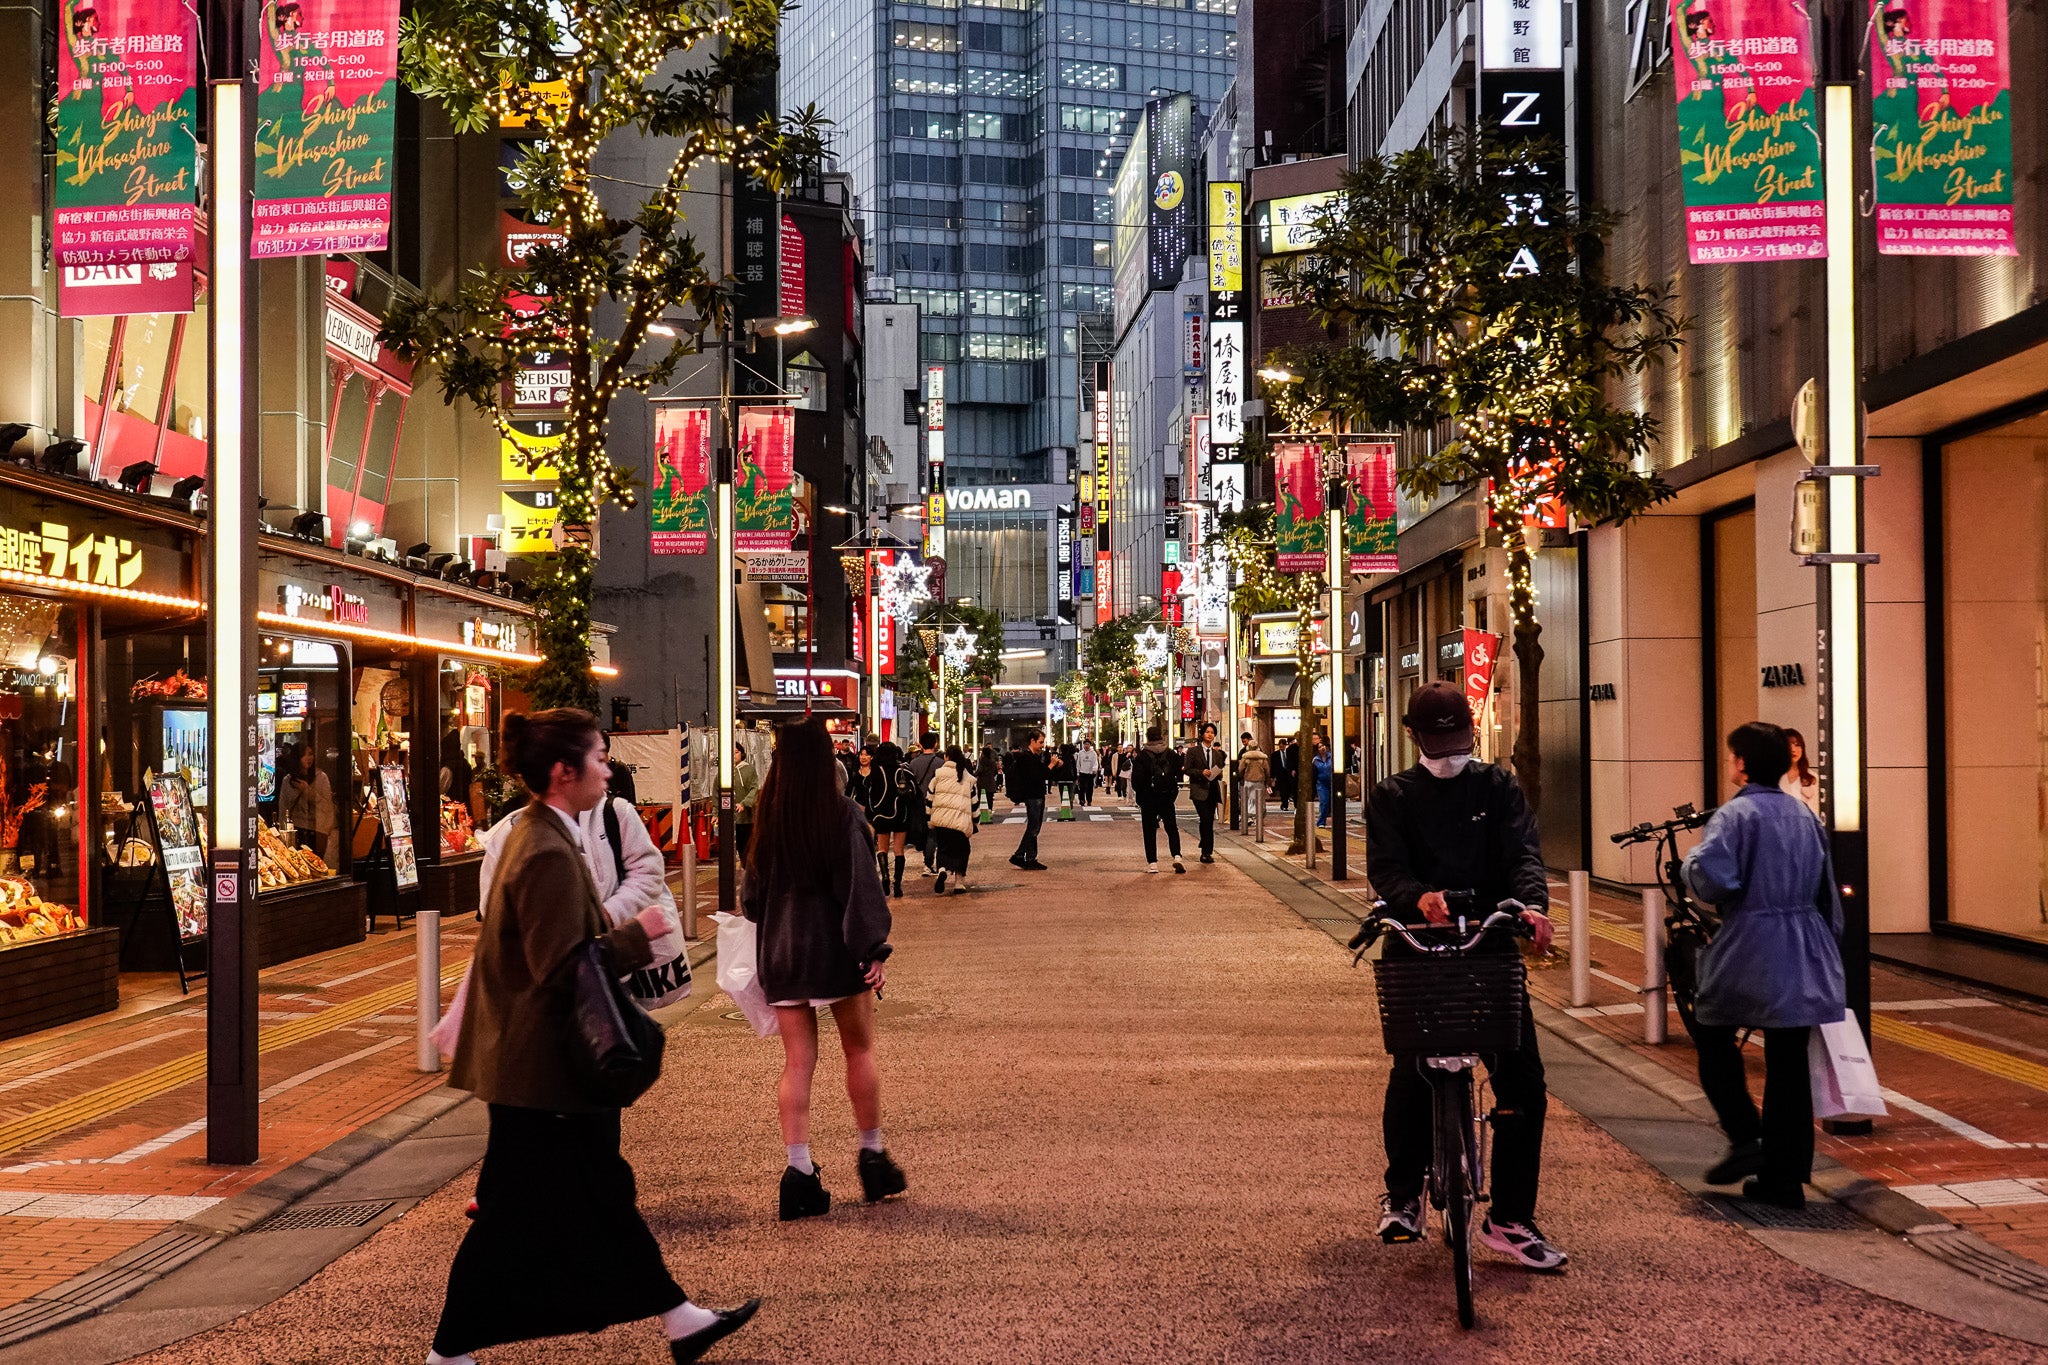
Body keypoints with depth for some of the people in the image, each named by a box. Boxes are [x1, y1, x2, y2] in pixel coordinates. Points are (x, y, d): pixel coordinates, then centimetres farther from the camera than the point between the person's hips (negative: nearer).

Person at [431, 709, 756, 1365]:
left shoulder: (535, 836, 10)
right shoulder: (549, 855, -23)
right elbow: (561, 971, -25)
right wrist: (637, 934, -16)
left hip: (536, 1058, 11)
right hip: (541, 1066, -11)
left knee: (603, 1194, 15)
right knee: (514, 1218, 2)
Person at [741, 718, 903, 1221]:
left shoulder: (767, 818, 1)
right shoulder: (843, 814, -11)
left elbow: (752, 888, 10)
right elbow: (860, 888, -14)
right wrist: (874, 950, -10)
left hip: (779, 953, 3)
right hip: (834, 952, -3)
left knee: (797, 1062, 7)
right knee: (859, 1051, 13)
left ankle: (799, 1172, 3)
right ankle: (872, 1156, 21)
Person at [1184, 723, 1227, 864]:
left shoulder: (1217, 753, 15)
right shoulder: (1193, 751, 1)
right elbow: (1188, 769, -3)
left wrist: (1219, 774, -3)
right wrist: (1201, 772, -18)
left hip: (1213, 790, 5)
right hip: (1199, 790, -5)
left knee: (1209, 821, 6)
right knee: (1206, 820, -16)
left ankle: (1206, 852, 14)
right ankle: (1207, 852, -12)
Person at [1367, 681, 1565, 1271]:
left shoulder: (1498, 787, 10)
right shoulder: (1393, 797, 7)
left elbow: (1524, 853, -4)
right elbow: (1384, 867, -7)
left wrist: (1532, 903, -25)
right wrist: (1418, 896, -29)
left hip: (1492, 947, 1)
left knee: (1523, 1080, -4)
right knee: (1412, 1075, -7)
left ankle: (1510, 1218, 7)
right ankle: (1403, 1194, 17)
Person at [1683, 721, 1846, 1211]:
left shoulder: (1735, 816, -11)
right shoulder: (1805, 815, 12)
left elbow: (1713, 881, -24)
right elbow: (1828, 891, 17)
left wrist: (1691, 859, -3)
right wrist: (1827, 945, 25)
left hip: (1750, 950, -6)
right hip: (1804, 958, 6)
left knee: (1712, 1034, 15)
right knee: (1788, 1061, 7)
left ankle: (1745, 1138, 3)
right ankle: (1785, 1177, 10)